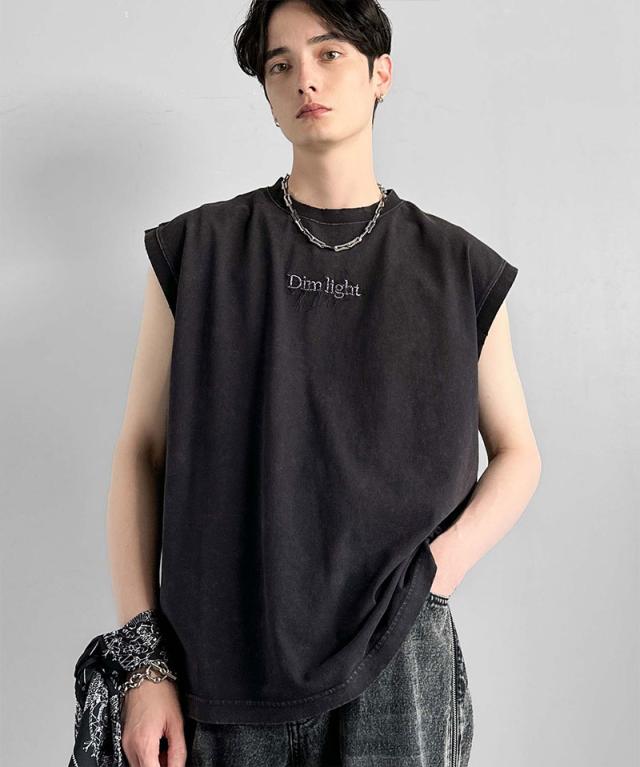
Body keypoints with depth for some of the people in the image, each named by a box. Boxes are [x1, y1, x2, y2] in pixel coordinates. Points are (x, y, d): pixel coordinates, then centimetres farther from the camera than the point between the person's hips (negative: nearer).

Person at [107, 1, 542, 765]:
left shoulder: (458, 269, 3)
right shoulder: (198, 250, 1)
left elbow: (516, 454, 9)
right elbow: (141, 451, 0)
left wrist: (438, 569, -9)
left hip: (398, 662, 1)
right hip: (227, 662, 0)